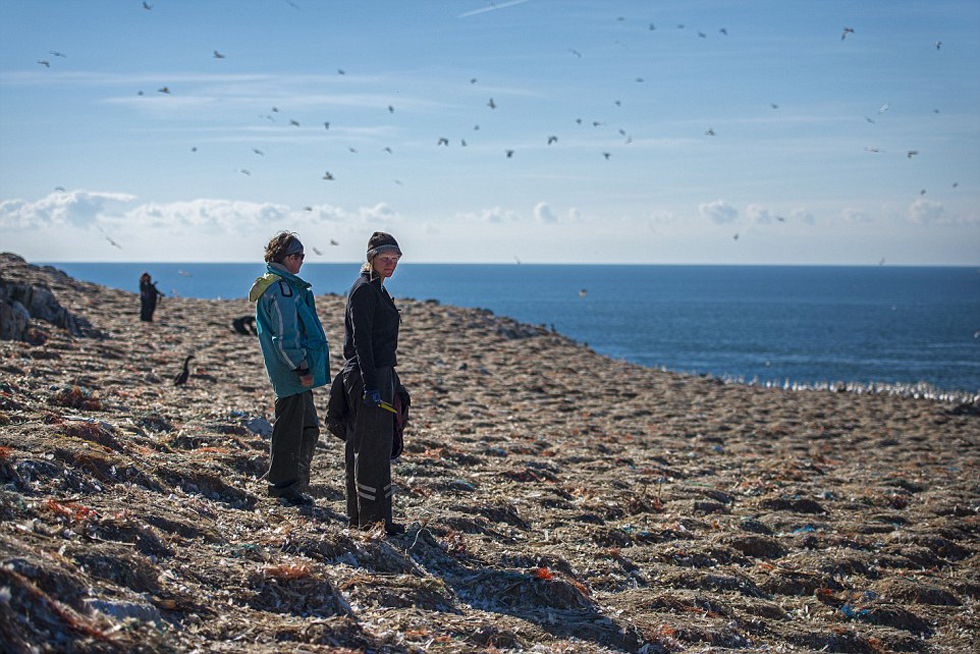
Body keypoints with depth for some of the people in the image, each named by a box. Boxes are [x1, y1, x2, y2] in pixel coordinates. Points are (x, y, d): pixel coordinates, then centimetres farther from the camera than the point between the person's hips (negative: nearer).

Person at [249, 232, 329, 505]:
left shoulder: (277, 285, 17)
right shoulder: (281, 289, -17)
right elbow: (285, 337, -21)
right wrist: (301, 368, -19)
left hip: (291, 370, 11)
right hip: (291, 372, -11)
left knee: (308, 428, 17)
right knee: (290, 427, -2)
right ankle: (283, 484, 6)